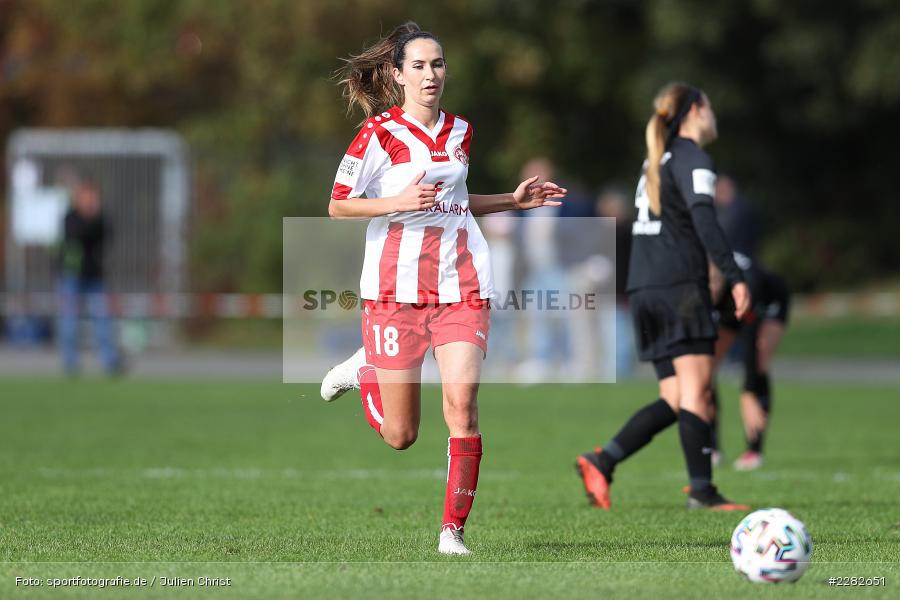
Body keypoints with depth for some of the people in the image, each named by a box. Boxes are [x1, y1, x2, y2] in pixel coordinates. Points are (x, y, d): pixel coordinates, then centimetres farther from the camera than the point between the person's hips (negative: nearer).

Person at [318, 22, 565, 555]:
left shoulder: (460, 132, 11)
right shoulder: (379, 133, -6)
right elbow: (338, 205, -4)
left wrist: (514, 200, 15)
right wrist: (399, 202, -19)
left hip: (462, 287, 3)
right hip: (397, 288, -3)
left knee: (462, 406, -14)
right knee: (400, 435, 3)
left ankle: (453, 530, -5)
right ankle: (364, 369, 36)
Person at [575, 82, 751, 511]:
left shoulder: (655, 161, 23)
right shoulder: (693, 159, -4)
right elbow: (703, 219, -18)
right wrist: (734, 278, -24)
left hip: (644, 290, 8)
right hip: (680, 286, -8)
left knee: (675, 401, 5)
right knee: (696, 388, -10)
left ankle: (601, 462, -7)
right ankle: (701, 491, -15)